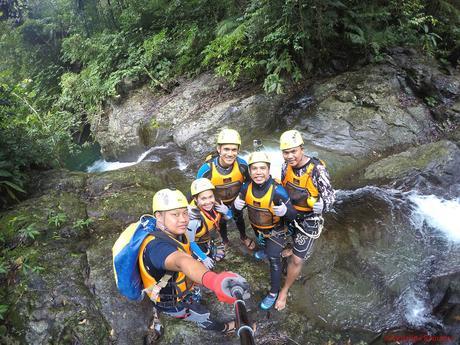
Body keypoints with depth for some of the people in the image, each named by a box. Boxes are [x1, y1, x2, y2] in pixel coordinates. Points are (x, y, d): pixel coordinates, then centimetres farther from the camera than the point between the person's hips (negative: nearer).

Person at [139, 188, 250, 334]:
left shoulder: (176, 233, -15)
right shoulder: (157, 246, -41)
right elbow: (182, 262, -64)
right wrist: (214, 281, -80)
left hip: (176, 289, 6)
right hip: (171, 303, -6)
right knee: (204, 317, 14)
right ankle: (223, 328, 43)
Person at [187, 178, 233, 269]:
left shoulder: (214, 205, -26)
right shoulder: (193, 218, -42)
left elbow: (229, 217, -6)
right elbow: (190, 242, -26)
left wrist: (226, 211, -29)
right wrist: (204, 258, -23)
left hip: (208, 239, 5)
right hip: (196, 243, -5)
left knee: (220, 255, 14)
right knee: (207, 266, -8)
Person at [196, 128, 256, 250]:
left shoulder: (242, 164, -33)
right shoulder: (206, 169, -39)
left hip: (235, 199, 1)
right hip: (217, 202, -1)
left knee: (239, 218, 26)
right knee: (221, 222, 24)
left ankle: (243, 237, 58)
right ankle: (225, 241, 57)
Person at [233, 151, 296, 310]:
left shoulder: (277, 190, -36)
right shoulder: (246, 187, -25)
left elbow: (292, 215, -28)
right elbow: (240, 202, -5)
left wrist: (285, 211, -51)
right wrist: (236, 204, -30)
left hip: (275, 230, -4)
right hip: (256, 227, 5)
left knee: (274, 260, 1)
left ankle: (273, 293, 23)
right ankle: (265, 250, 70)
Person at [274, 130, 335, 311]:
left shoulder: (317, 169, -27)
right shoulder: (287, 165, -11)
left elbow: (330, 195, -21)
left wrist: (321, 205, -40)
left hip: (309, 220, -5)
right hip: (288, 213, 5)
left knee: (297, 260, 2)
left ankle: (284, 291, 25)